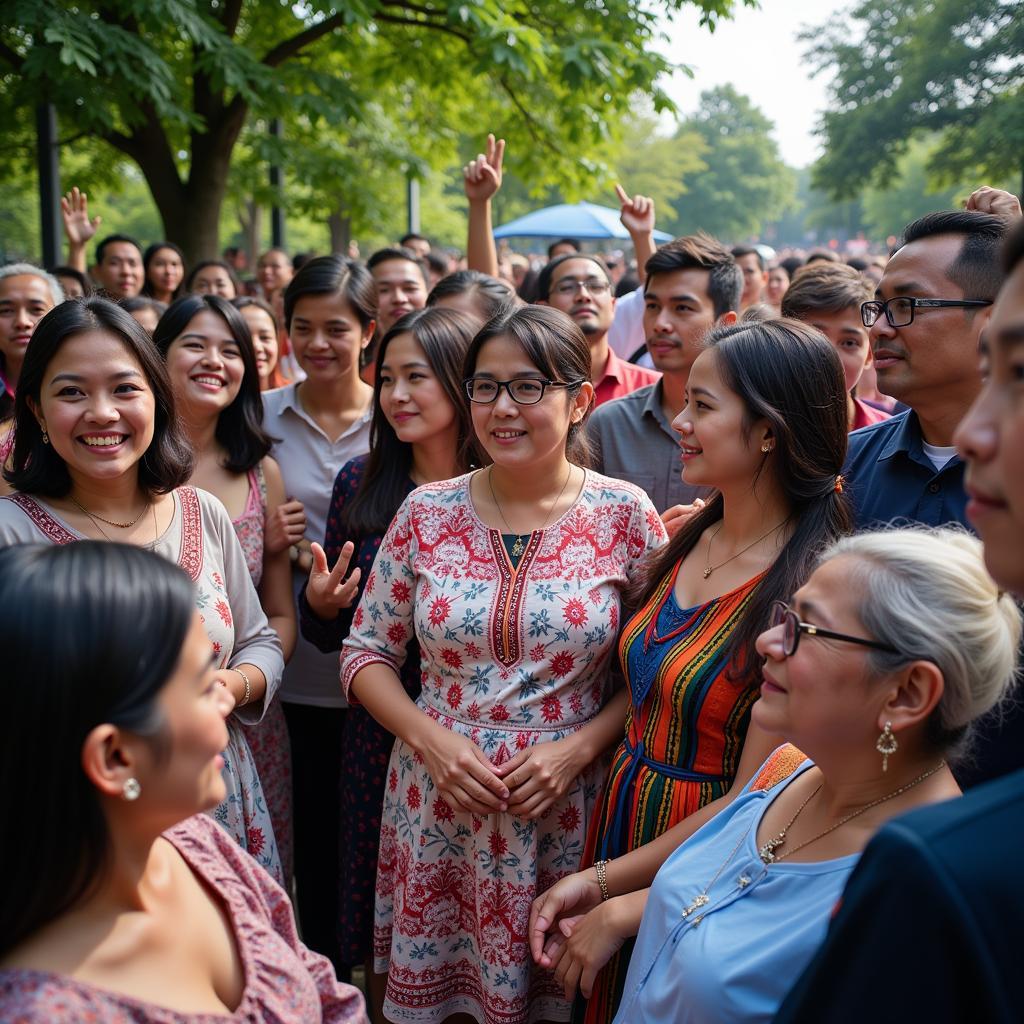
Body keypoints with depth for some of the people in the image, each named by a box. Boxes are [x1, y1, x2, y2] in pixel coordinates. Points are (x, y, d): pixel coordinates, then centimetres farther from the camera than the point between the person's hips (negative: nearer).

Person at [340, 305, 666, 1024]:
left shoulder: (626, 516, -6)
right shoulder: (427, 512, -1)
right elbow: (366, 653, 4)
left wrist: (579, 747, -15)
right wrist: (431, 739, -10)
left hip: (566, 812, -1)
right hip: (438, 805, 2)